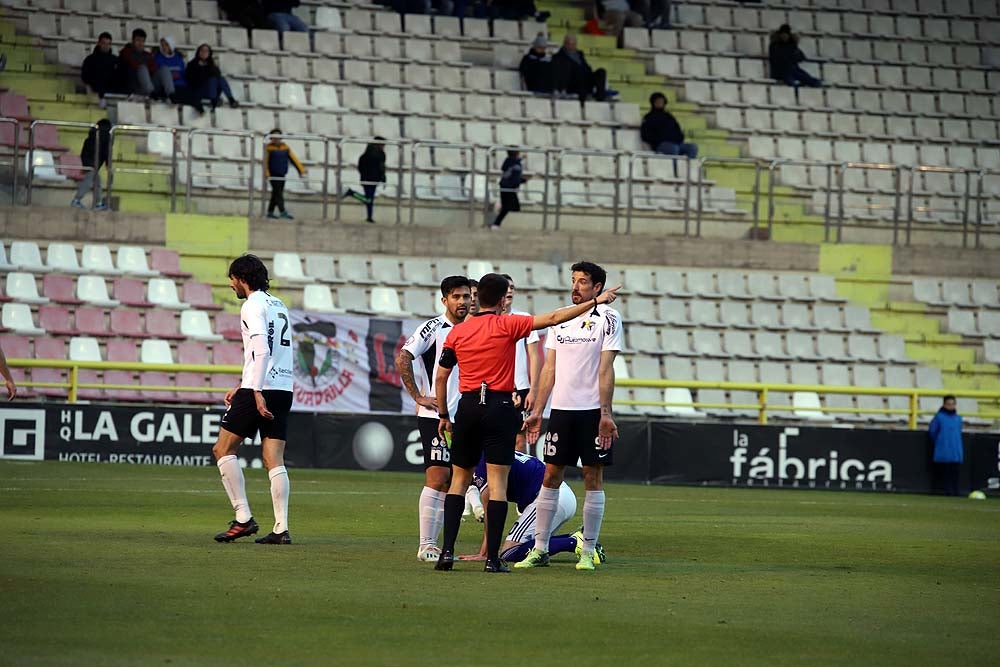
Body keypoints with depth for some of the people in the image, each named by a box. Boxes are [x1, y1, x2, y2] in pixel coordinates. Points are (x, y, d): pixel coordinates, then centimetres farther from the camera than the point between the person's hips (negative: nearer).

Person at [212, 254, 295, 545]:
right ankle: (281, 528, -4)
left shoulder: (253, 306, -7)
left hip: (259, 390, -8)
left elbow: (262, 350, -19)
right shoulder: (279, 305, 20)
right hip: (284, 388, 8)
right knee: (274, 461, 4)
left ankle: (244, 518, -4)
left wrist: (257, 392, -23)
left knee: (223, 449, 3)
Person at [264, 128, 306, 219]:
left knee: (276, 194, 9)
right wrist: (266, 173, -27)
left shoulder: (285, 147, 10)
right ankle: (283, 212, -16)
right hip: (273, 174, -6)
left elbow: (293, 159, 7)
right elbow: (265, 161, -14)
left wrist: (301, 170, 1)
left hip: (282, 174, 6)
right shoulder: (269, 148, -5)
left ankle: (270, 212, 16)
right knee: (278, 192, -11)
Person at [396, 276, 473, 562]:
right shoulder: (432, 328, -7)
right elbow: (403, 359, -16)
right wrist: (418, 397, -16)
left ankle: (432, 544, 12)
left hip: (461, 419, 7)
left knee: (447, 483, 7)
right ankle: (425, 546, -10)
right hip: (435, 416, -7)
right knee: (437, 478, -12)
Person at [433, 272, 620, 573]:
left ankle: (447, 551, 2)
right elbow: (554, 318, -6)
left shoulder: (457, 332, 7)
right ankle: (492, 558, -6)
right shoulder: (507, 325, -4)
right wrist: (595, 301, -2)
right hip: (500, 407, -3)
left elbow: (441, 377, 10)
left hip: (467, 407, 3)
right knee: (497, 482, -2)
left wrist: (443, 416, 21)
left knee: (459, 479, 12)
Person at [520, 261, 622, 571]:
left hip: (593, 411, -5)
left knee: (593, 477, 0)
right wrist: (537, 412, 10)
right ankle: (540, 549, 10)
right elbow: (549, 368, 14)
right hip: (561, 409, 5)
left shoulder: (608, 318, -2)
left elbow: (605, 369, -9)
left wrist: (605, 414, -14)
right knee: (550, 476, 5)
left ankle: (588, 552, 5)